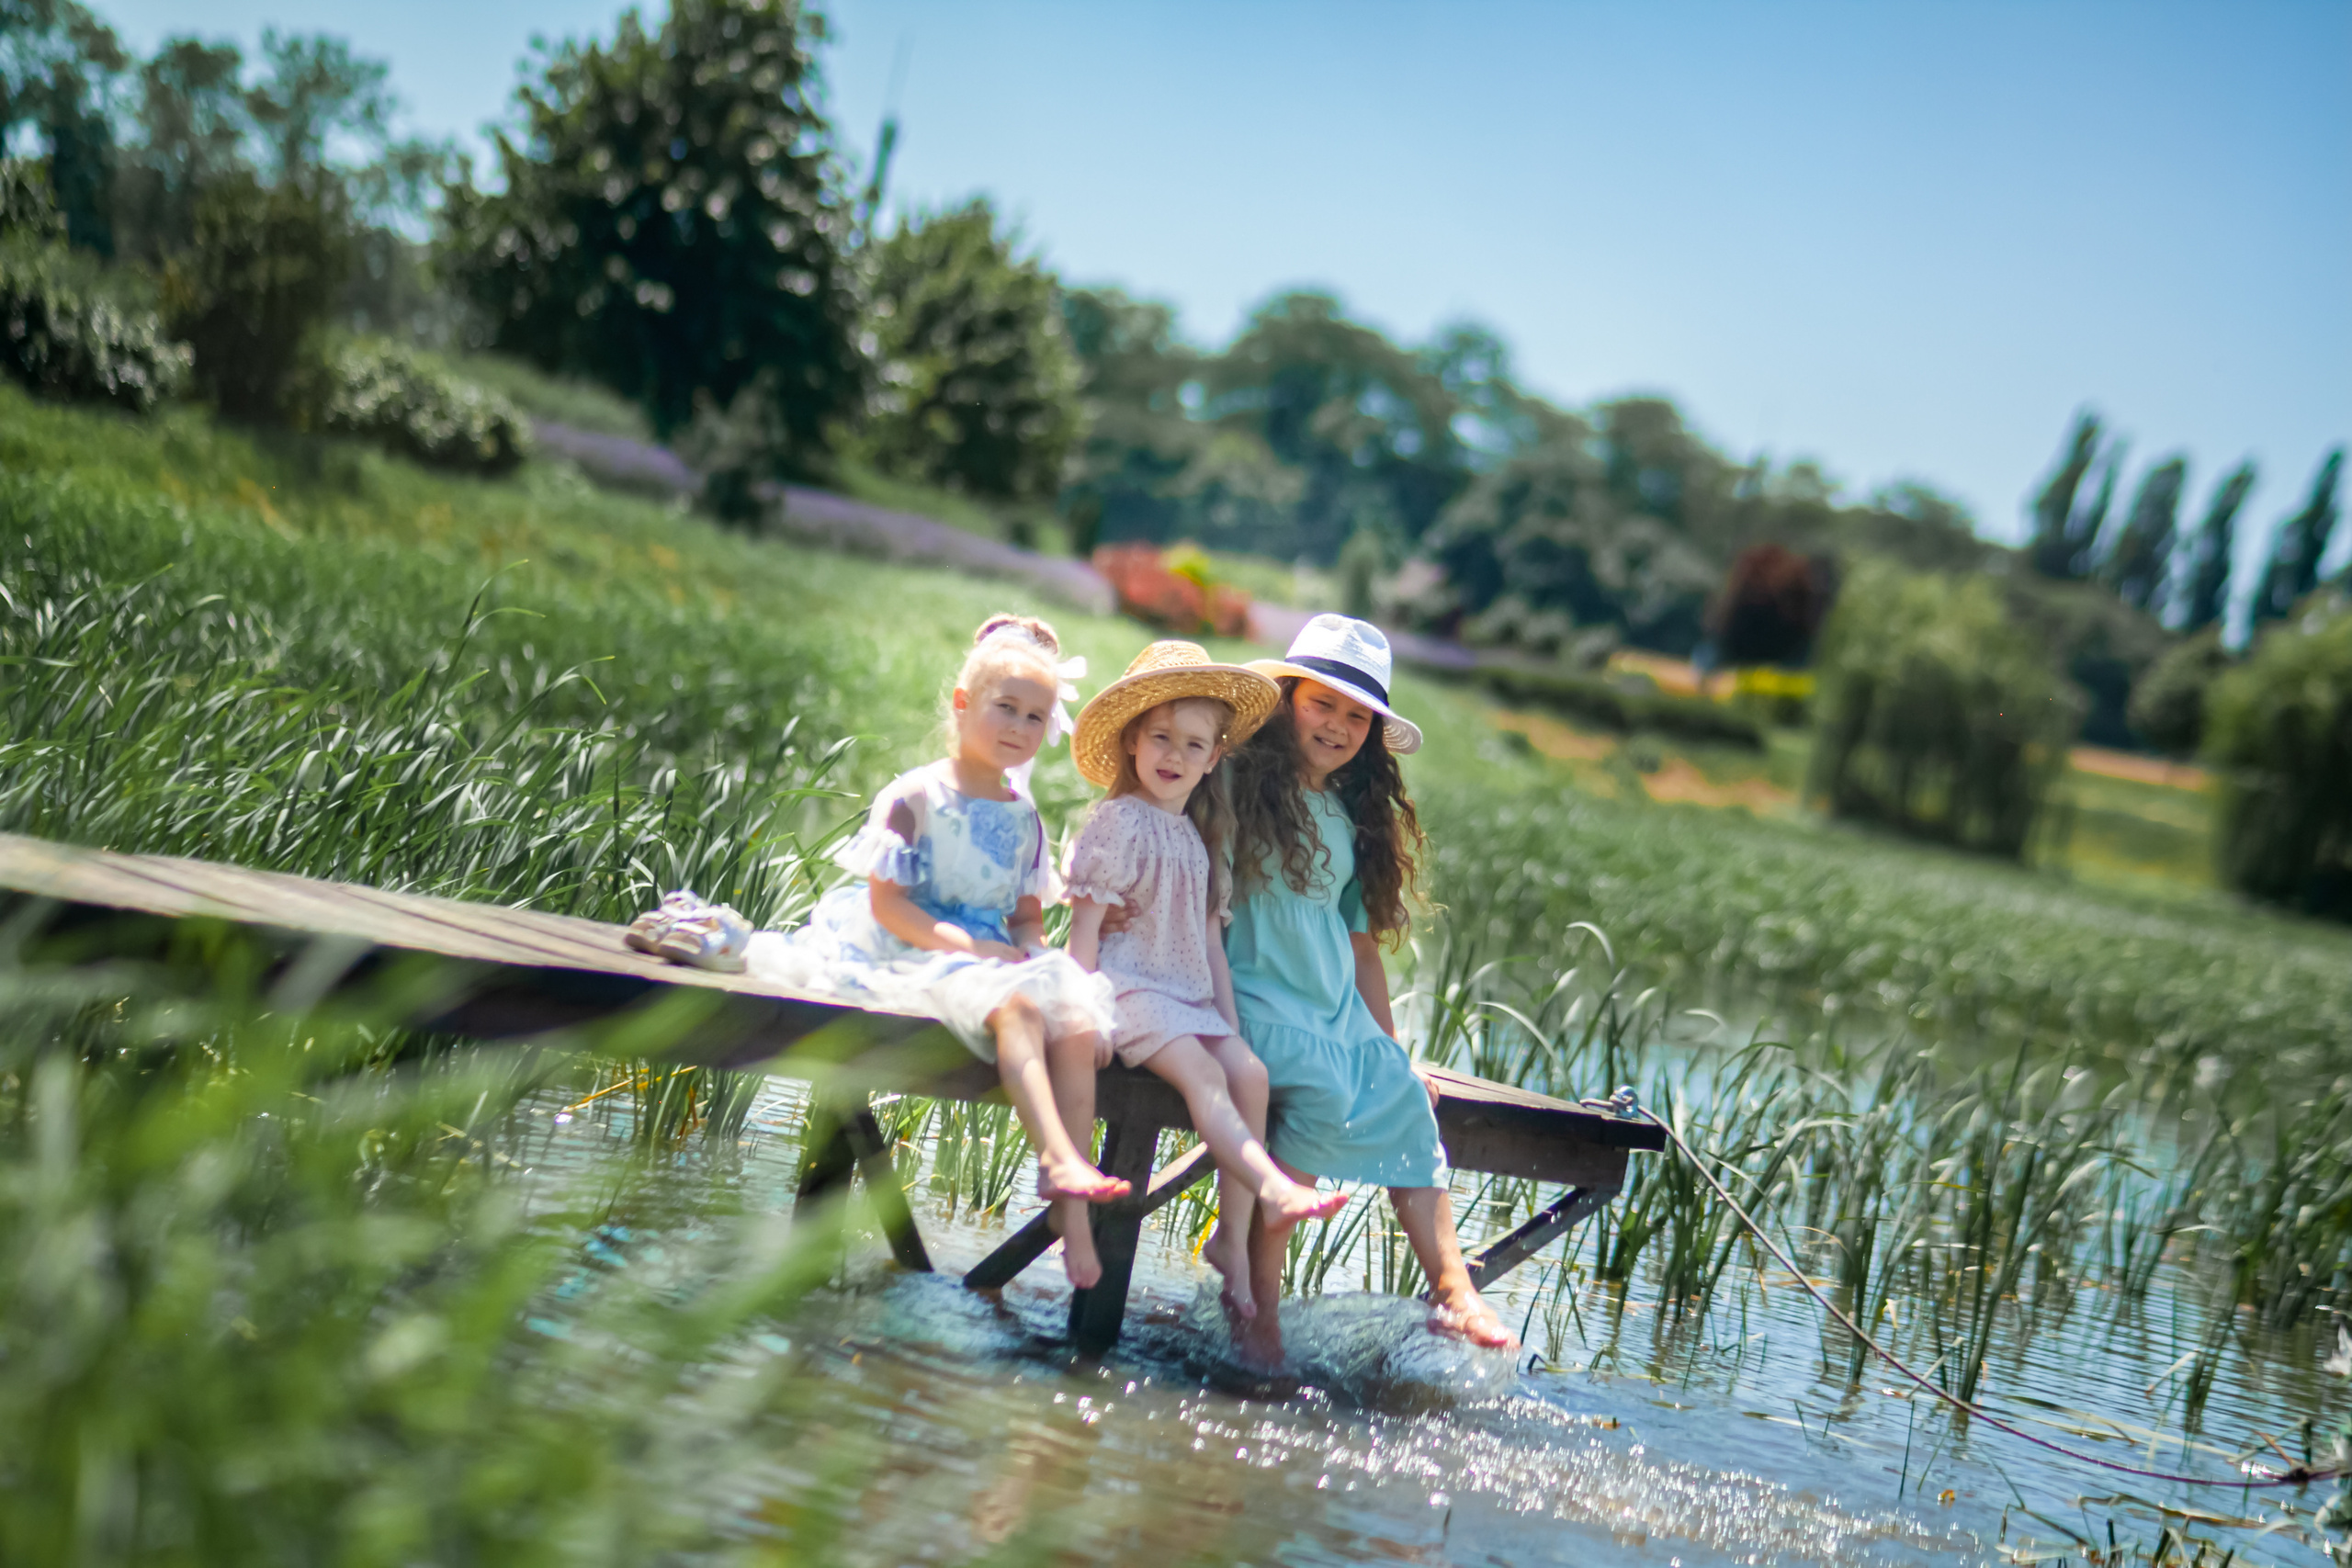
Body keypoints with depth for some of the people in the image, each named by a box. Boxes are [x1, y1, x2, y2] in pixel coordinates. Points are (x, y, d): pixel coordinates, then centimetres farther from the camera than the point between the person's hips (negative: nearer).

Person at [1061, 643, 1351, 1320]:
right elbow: (1085, 927, -9)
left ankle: (1233, 1238, -12)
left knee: (1249, 1070, -14)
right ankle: (1272, 1190, -41)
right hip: (1127, 985, -7)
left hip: (1188, 994, 7)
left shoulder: (1197, 838, 17)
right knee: (1201, 1072, -28)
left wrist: (1229, 1016, 9)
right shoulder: (1117, 824, -4)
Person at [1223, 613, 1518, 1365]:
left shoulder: (1352, 820, 18)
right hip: (1252, 993, -7)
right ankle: (1259, 1291, -25)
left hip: (1337, 1007, 7)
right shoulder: (1237, 783, -2)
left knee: (1405, 1102, -13)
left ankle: (1451, 1288, -19)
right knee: (1323, 1091, -30)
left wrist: (1391, 1046, 16)